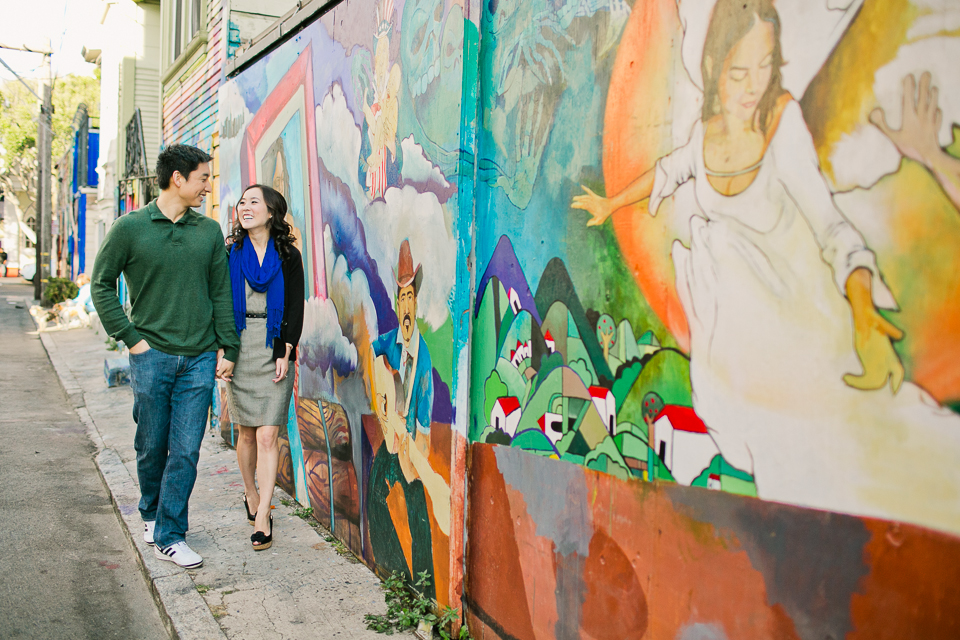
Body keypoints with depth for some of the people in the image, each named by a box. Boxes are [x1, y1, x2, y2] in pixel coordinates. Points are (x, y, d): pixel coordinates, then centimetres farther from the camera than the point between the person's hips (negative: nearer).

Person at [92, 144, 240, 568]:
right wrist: (129, 337, -2)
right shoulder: (131, 228, -2)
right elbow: (101, 285, 5)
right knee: (151, 446, 10)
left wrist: (227, 347, 6)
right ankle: (151, 514, 35)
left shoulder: (209, 231, 7)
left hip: (200, 358, 2)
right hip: (152, 355, -2)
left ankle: (168, 535, 11)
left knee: (186, 450, 0)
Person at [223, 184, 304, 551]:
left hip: (275, 353, -1)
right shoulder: (230, 253, 5)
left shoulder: (288, 256, 2)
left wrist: (286, 353, -8)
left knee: (268, 435, -7)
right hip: (239, 349, 2)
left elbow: (295, 309, 1)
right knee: (247, 432, 10)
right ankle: (251, 494, 33)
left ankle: (262, 516, -4)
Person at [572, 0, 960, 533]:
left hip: (787, 291, -3)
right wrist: (610, 204, 25)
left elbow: (828, 223, -24)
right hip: (734, 300, 3)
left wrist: (864, 315, -37)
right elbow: (668, 172, 18)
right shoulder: (705, 133, -6)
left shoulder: (784, 119, -19)